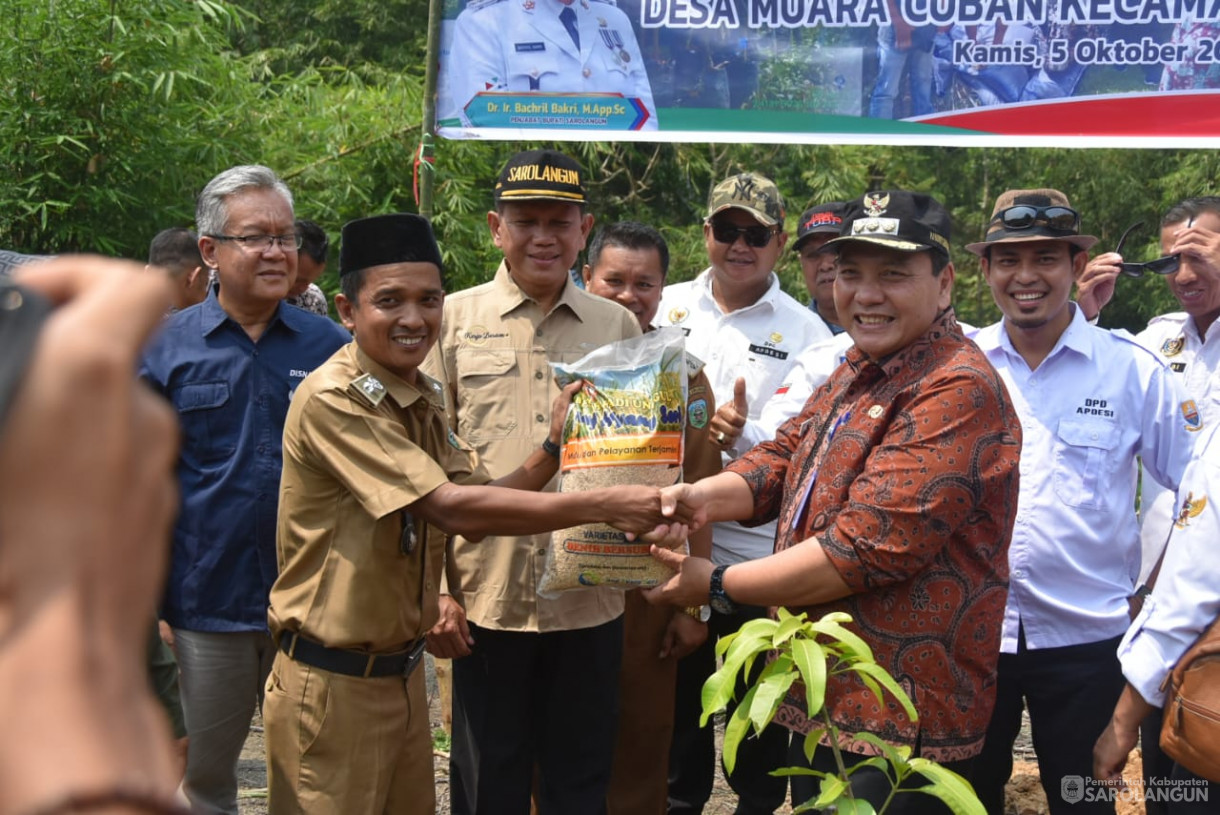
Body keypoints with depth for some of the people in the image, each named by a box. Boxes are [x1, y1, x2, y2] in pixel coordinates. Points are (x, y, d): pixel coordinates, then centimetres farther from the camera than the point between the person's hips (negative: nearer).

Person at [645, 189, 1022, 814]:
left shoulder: (960, 393, -20)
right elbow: (786, 456, 9)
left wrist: (717, 585, -17)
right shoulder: (856, 369, 12)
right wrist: (700, 497, -13)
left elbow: (865, 550, -25)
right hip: (818, 698, 9)